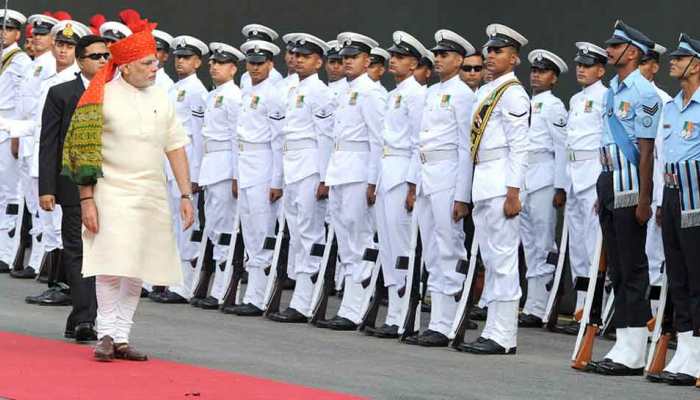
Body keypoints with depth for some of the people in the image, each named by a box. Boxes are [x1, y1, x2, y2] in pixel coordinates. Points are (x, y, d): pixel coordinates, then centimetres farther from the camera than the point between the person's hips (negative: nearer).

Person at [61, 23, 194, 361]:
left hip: (152, 195, 5)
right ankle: (105, 334, -3)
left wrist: (186, 195, 6)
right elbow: (85, 152, -6)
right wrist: (87, 199, -10)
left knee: (138, 271, 6)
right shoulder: (103, 98, -6)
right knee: (111, 266, -12)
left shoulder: (161, 99, 9)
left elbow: (176, 149, 12)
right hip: (112, 192, -5)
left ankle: (121, 338, 12)